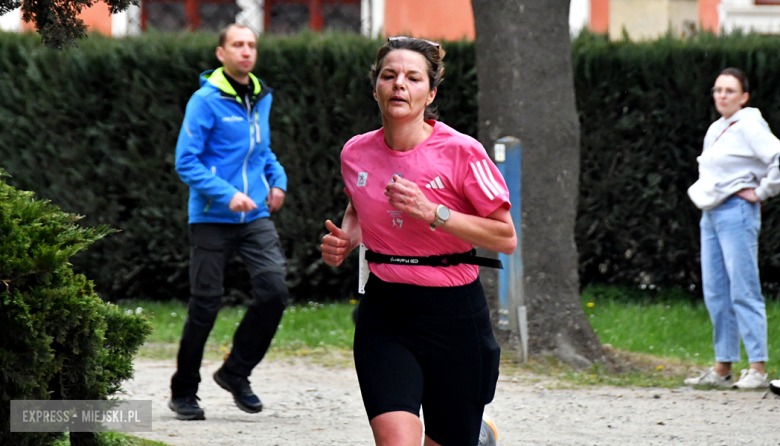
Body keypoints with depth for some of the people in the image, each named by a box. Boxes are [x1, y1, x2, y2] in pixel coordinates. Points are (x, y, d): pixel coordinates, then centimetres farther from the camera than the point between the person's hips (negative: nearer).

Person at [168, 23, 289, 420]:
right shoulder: (206, 101, -9)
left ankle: (236, 373, 8)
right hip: (212, 219, -5)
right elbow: (186, 162, -12)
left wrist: (277, 179, 8)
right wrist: (227, 194, -21)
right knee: (205, 304, 0)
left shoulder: (262, 98, 12)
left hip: (256, 217, 5)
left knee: (274, 290, -11)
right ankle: (183, 392, 16)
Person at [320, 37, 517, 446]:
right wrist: (344, 240, 3)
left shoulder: (460, 152, -11)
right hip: (384, 315, 2)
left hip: (453, 312, -2)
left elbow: (506, 238, -10)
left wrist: (432, 213, -20)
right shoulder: (356, 153, 2)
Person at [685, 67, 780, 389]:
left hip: (736, 212, -9)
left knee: (743, 291, -11)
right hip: (710, 214, 9)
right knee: (715, 293, 7)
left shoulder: (749, 127, -9)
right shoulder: (715, 130, 17)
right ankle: (722, 368, 10)